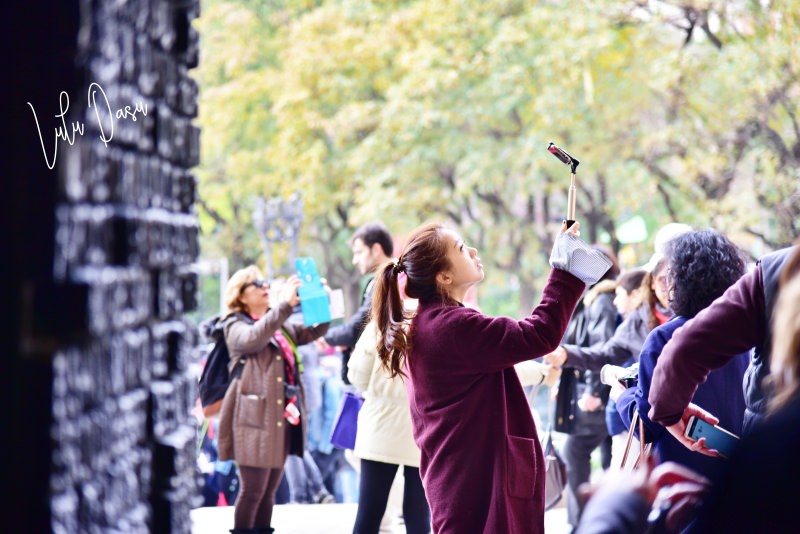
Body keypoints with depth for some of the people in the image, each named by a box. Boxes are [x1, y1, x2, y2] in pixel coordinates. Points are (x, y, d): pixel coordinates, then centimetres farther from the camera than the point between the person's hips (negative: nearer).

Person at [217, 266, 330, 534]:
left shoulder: (282, 326, 21)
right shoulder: (236, 326, 0)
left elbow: (314, 331, 17)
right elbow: (253, 338, -21)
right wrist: (285, 304, -28)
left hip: (283, 416, 7)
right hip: (255, 417, -7)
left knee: (269, 491, 10)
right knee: (253, 489, -8)